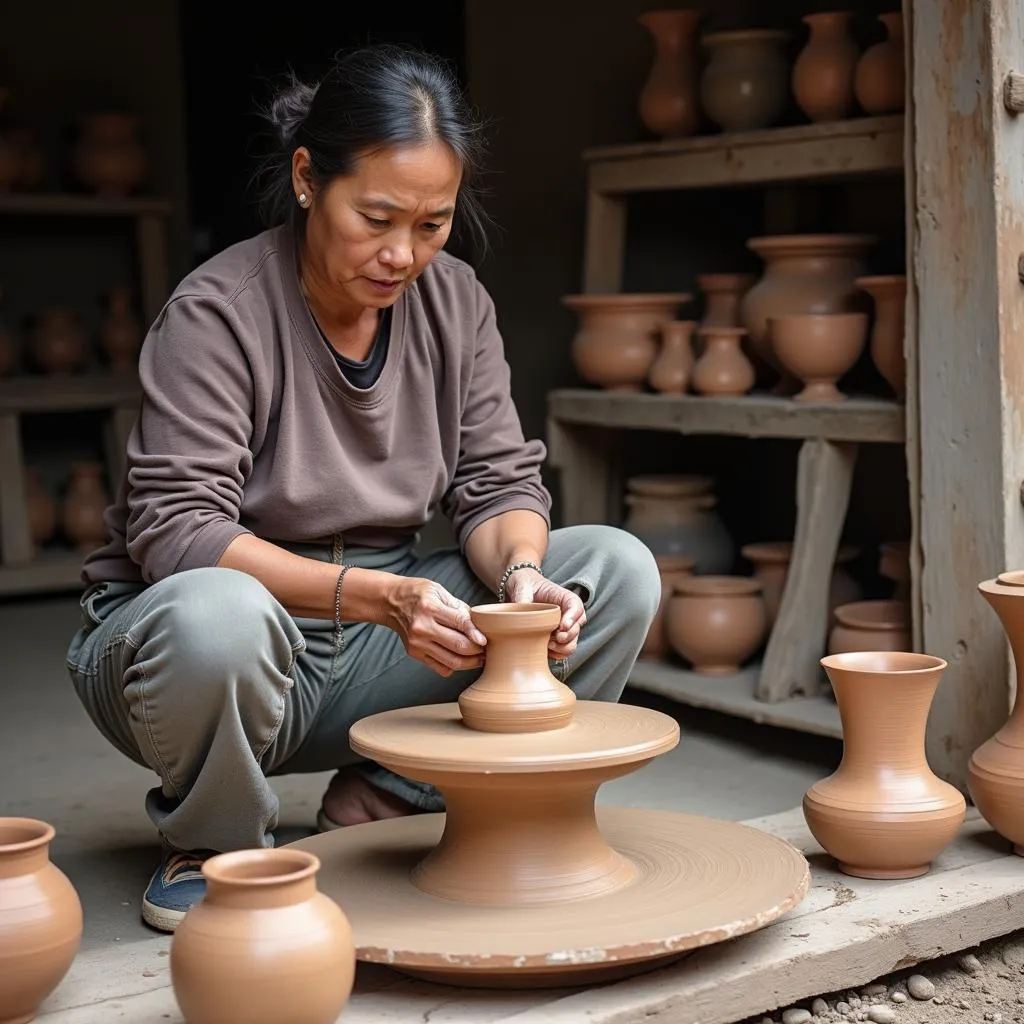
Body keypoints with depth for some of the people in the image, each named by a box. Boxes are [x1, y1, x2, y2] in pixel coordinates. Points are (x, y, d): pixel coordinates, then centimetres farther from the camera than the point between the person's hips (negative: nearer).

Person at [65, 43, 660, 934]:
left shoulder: (454, 302, 0)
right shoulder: (217, 313, -17)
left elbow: (499, 482, 0)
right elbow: (175, 532, -23)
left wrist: (521, 574, -24)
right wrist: (377, 595, -34)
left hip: (368, 655, 5)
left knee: (620, 572, -10)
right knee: (215, 618, -42)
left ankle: (376, 803, -4)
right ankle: (215, 844, -7)